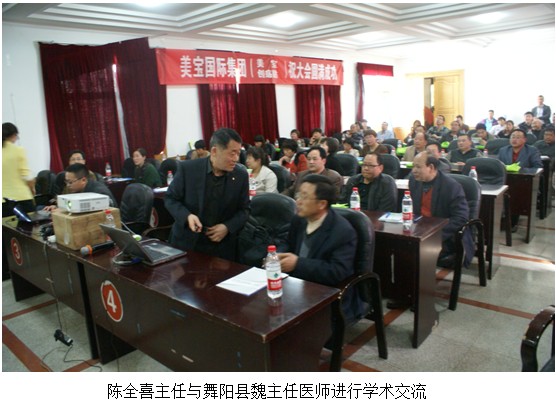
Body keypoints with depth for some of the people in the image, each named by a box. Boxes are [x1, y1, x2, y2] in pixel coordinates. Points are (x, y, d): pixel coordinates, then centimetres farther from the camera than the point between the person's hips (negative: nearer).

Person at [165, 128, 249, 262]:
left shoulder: (241, 175, -6)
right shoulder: (187, 168, -12)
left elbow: (244, 209, 3)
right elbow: (170, 198, -2)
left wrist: (228, 227, -14)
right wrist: (187, 216, -20)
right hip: (186, 242, -1)